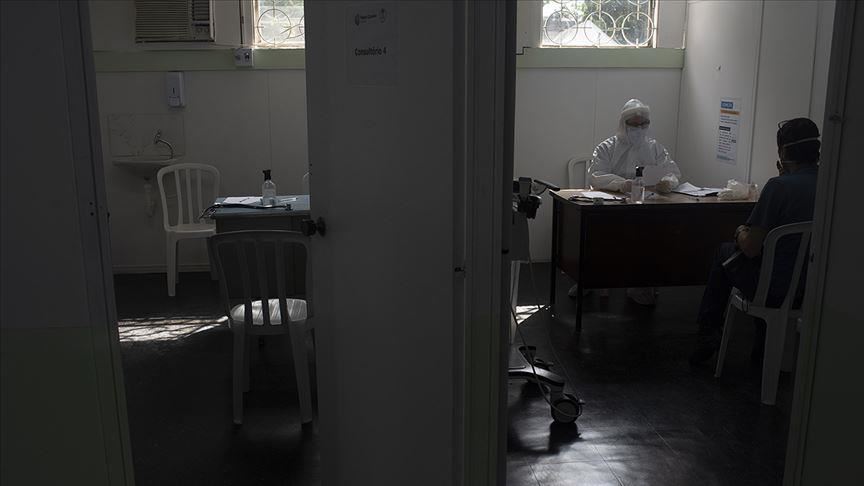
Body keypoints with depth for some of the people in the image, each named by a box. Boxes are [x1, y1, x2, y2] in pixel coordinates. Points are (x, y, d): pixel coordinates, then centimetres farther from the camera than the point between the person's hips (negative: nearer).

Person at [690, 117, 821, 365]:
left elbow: (750, 248, -17)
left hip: (776, 290, -6)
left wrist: (741, 233, 5)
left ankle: (707, 333, 31)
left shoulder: (778, 186, -21)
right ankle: (763, 343, 38)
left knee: (725, 251, 21)